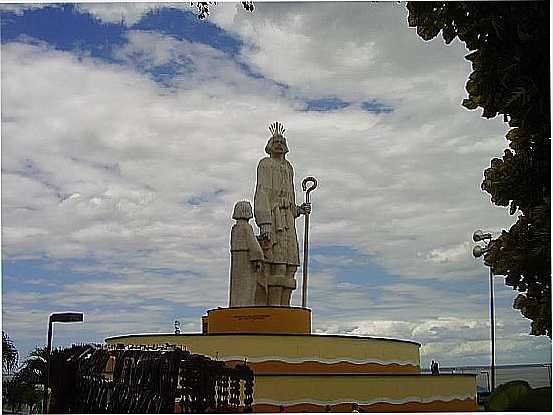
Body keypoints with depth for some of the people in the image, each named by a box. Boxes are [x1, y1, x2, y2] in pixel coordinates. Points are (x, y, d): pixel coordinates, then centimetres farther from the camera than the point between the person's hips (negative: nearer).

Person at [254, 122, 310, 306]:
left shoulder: (288, 167, 26)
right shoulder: (265, 164, 3)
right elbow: (262, 193, -10)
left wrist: (299, 210, 9)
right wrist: (264, 224, -21)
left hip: (287, 220, 8)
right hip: (272, 217, -8)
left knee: (290, 266, 0)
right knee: (277, 265, -15)